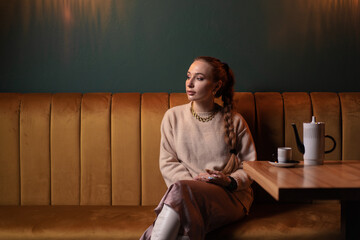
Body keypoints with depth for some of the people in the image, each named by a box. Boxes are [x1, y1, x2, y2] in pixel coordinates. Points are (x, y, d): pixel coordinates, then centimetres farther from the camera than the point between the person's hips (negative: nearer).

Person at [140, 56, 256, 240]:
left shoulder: (234, 121, 10)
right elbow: (167, 163, 8)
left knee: (180, 190, -35)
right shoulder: (173, 116, 12)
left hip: (230, 196, -1)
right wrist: (193, 181, -9)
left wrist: (230, 181, -10)